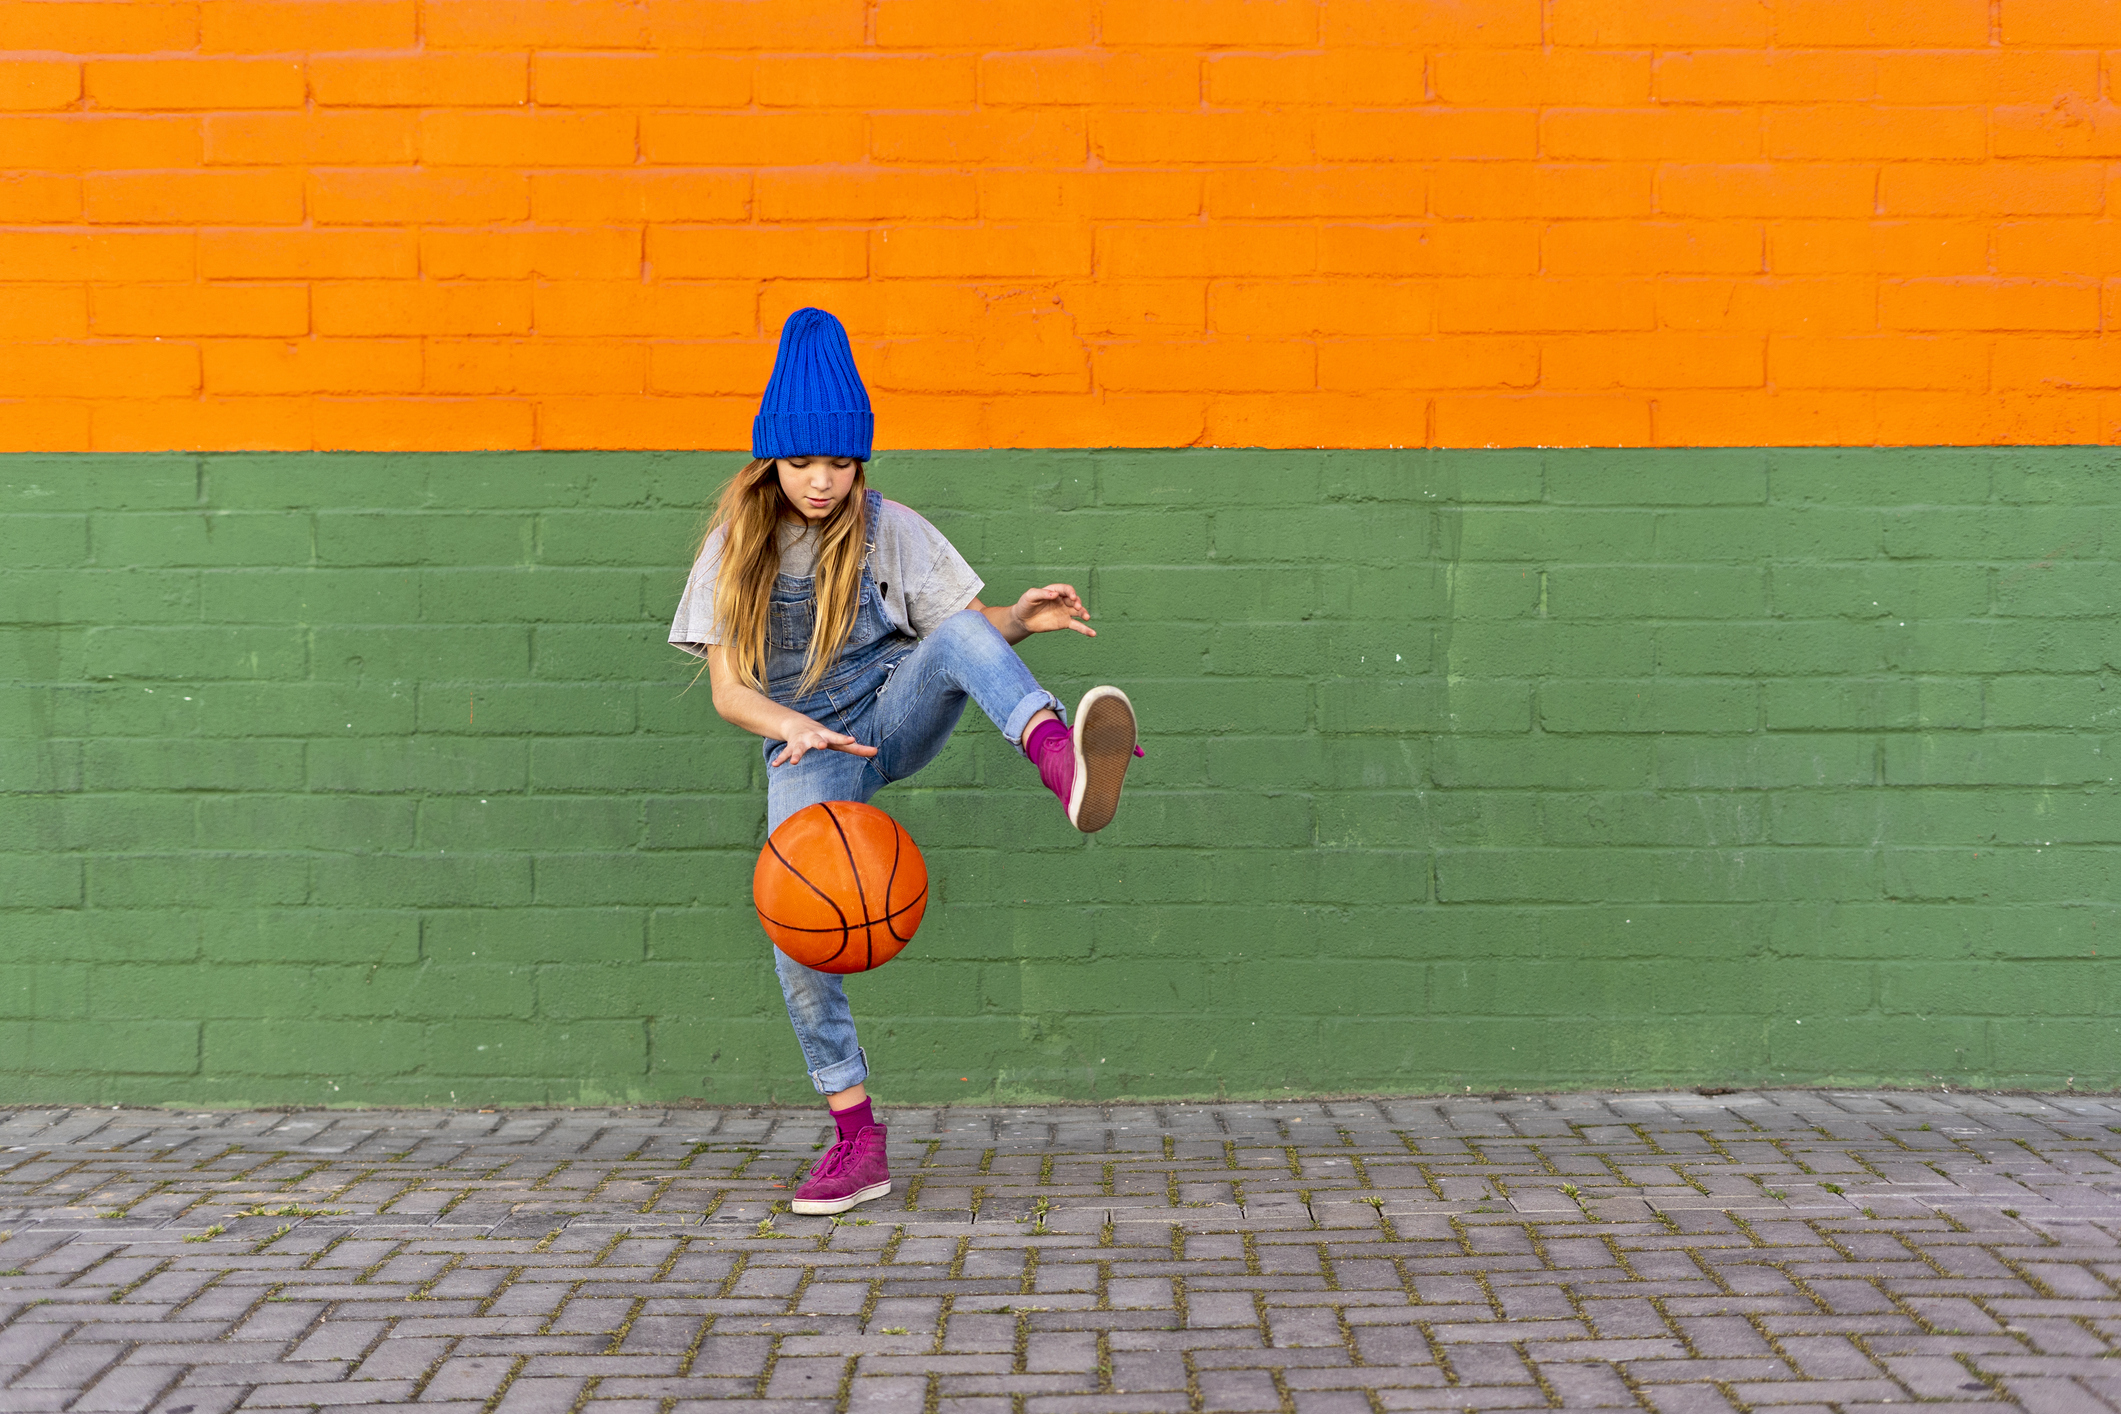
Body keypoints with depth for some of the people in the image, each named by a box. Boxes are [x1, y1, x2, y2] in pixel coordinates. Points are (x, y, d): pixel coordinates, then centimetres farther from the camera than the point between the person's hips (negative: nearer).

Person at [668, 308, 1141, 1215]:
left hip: (894, 717, -1)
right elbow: (728, 690, -6)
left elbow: (966, 624, -1)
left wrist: (1020, 620, -24)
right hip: (806, 749, 1)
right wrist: (797, 727, -26)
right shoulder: (736, 547, 0)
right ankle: (857, 1140, -4)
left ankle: (1062, 762, -63)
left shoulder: (888, 529, 0)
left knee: (958, 634, -32)